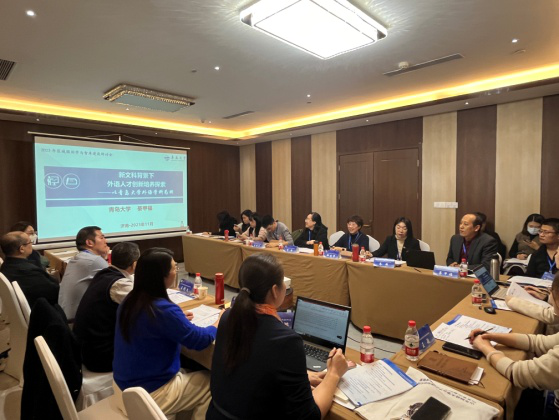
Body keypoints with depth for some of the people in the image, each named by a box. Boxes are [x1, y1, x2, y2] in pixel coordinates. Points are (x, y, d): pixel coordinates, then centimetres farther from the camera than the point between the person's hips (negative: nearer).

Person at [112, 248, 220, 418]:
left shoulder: (129, 301, -4)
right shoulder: (163, 310, -28)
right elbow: (199, 340, -17)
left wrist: (179, 320, 11)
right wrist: (219, 323, 0)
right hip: (149, 395, -7)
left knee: (185, 372, 23)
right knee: (211, 383, 7)